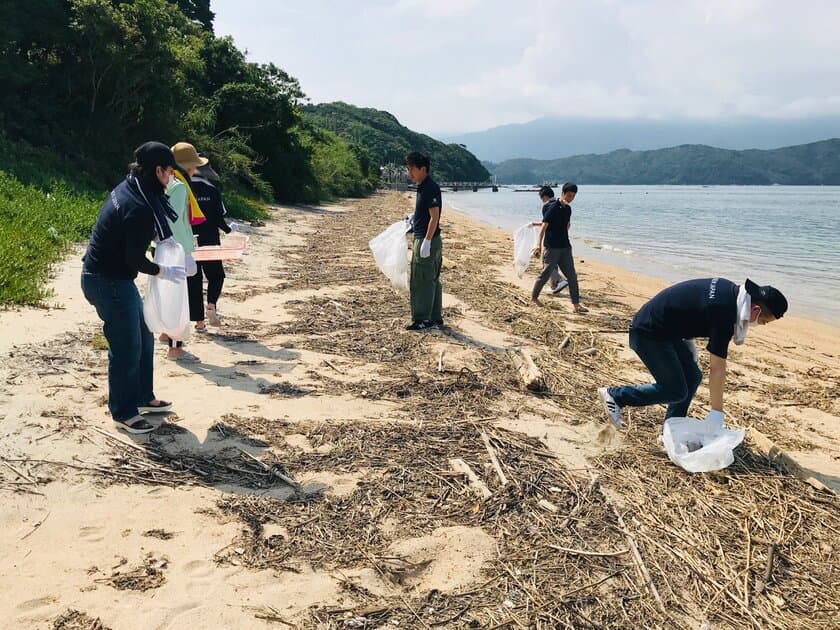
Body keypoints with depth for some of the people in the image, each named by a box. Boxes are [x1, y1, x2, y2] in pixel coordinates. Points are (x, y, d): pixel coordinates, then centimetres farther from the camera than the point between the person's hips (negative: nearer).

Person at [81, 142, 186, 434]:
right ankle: (124, 413, 16)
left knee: (143, 338, 18)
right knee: (127, 348, 1)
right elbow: (135, 259, -22)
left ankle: (143, 397, 32)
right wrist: (164, 272, -6)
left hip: (113, 277, 10)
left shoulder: (129, 189, 5)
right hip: (108, 281, -10)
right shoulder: (138, 208, -25)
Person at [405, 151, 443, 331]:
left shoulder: (430, 188, -16)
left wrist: (426, 242, -24)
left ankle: (422, 319, -1)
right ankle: (435, 318, 20)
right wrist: (414, 217, 17)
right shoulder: (423, 187, 13)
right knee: (431, 280, 13)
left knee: (421, 281, -6)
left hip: (427, 240, -10)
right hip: (423, 239, 10)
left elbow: (434, 217, -21)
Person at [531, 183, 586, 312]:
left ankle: (576, 304, 5)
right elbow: (544, 227, -21)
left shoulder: (568, 209, 9)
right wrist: (539, 245, -31)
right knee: (546, 273, 1)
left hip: (565, 247, 7)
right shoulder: (553, 207, -14)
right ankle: (534, 297, 21)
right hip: (551, 247, -7)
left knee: (572, 275, 2)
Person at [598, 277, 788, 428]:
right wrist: (717, 413, -14)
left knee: (692, 376, 10)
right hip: (648, 333, -10)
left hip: (666, 329, 10)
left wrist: (688, 343, 16)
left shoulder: (730, 289, 3)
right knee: (675, 391, -7)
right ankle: (614, 395, 1)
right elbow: (717, 368, -21)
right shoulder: (723, 315, -24)